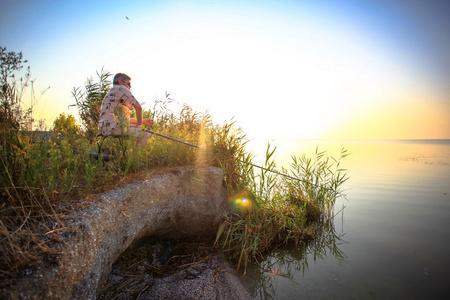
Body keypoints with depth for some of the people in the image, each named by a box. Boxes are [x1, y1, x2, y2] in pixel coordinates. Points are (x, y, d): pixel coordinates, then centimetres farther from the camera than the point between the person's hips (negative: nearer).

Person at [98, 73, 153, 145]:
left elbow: (124, 119, 27)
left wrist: (143, 121, 25)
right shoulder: (121, 88, 0)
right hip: (113, 127, -10)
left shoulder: (110, 94, 28)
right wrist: (139, 124, 4)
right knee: (145, 134, -8)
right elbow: (138, 107, -10)